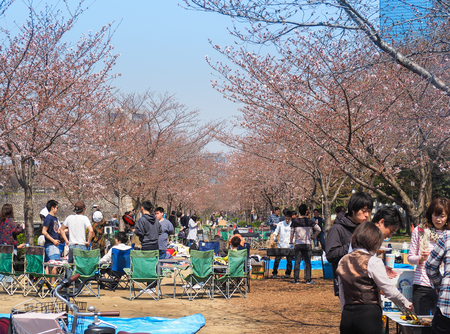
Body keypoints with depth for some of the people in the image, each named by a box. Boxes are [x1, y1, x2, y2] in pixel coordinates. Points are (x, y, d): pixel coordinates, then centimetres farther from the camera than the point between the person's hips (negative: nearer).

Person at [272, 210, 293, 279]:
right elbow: (276, 232, 11)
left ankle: (288, 273, 16)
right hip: (280, 245, 0)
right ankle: (274, 273, 6)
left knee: (289, 260, 3)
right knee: (277, 259, -3)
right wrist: (274, 237, -10)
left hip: (289, 246, 0)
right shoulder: (280, 224, 4)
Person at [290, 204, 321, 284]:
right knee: (307, 262, 2)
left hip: (298, 244, 1)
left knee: (297, 262, 5)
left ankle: (296, 279, 4)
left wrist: (291, 242, 20)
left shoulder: (294, 221, -1)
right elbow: (318, 229, 0)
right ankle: (308, 279, 1)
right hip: (307, 244, -1)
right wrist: (313, 237, 14)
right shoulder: (309, 221, -4)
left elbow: (292, 233, 6)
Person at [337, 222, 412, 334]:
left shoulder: (343, 261, 8)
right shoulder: (373, 262, -10)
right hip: (368, 314, -5)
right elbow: (389, 289, -6)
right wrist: (406, 303, 7)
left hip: (347, 315, 6)